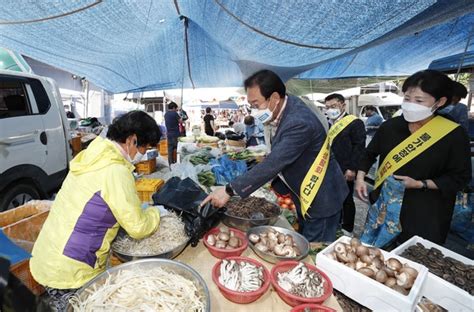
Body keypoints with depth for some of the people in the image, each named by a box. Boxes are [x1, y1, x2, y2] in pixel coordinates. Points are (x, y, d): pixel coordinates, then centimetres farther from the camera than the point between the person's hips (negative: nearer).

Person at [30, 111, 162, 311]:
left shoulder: (93, 156, 0)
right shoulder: (116, 171, -25)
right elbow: (138, 228, -18)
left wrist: (139, 210, 9)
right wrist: (155, 213, 0)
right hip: (68, 272, -8)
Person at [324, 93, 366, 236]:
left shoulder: (355, 123, -8)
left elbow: (359, 147, -14)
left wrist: (352, 169, -19)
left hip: (345, 172, -6)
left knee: (346, 200, 8)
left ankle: (347, 229, 24)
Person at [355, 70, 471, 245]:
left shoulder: (454, 135, -11)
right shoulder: (390, 126, -4)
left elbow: (460, 177, -6)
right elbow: (370, 154, 8)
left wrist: (420, 184, -18)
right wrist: (360, 178, -4)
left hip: (426, 211, -2)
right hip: (386, 203, 3)